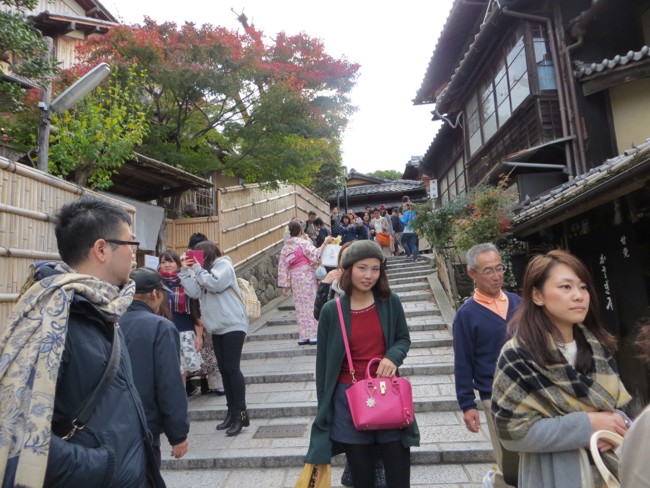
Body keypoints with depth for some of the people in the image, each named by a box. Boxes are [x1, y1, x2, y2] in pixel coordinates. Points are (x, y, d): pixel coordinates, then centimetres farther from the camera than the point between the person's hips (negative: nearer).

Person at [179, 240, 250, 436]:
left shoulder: (224, 264, -5)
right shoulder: (204, 270, 17)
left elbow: (215, 283, -22)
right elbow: (195, 292, 4)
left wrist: (197, 269, -10)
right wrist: (185, 271, 0)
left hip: (233, 325, -8)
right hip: (218, 327, 8)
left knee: (232, 368, -10)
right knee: (223, 369, 10)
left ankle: (241, 413, -3)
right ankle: (231, 411, 19)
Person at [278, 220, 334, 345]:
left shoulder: (285, 247, 11)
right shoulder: (303, 243, -4)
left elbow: (282, 267, 8)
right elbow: (315, 255, -18)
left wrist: (284, 285, 8)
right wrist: (325, 243, -14)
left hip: (294, 278, 5)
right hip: (306, 276, -5)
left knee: (301, 306, 8)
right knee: (311, 303, -1)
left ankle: (303, 336, 8)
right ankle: (313, 334, -2)